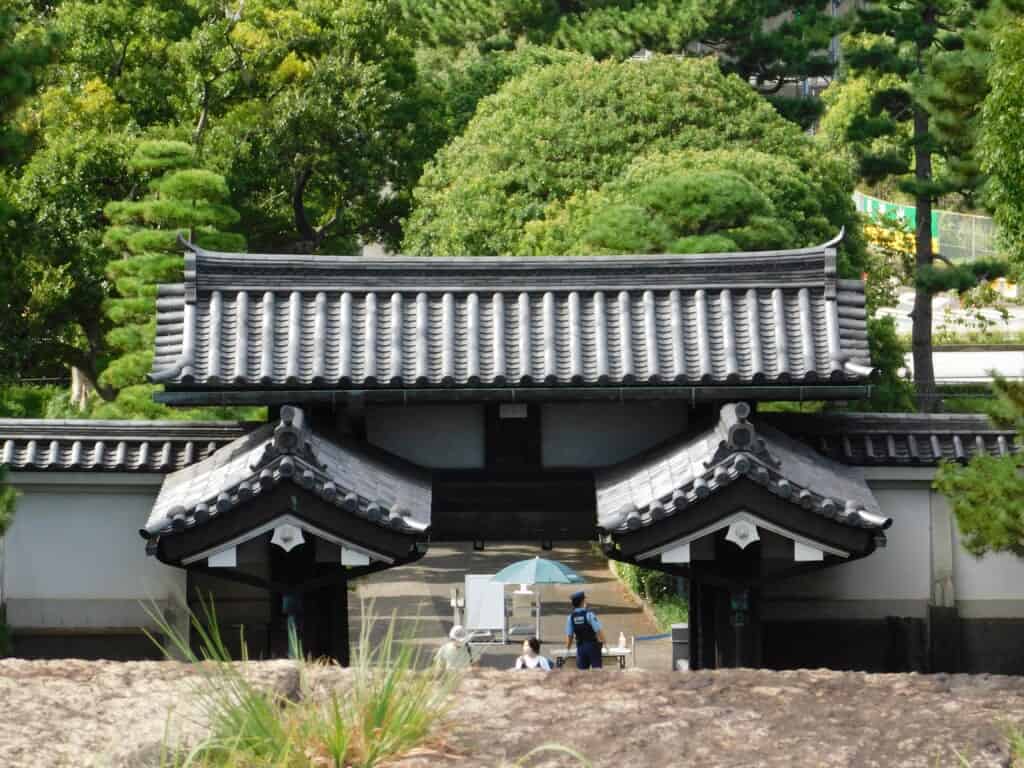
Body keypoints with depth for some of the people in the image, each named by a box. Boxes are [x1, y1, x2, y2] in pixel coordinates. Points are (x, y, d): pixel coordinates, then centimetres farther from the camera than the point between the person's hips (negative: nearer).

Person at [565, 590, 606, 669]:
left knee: (581, 670, 6)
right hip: (593, 645, -4)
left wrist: (567, 648, 11)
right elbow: (598, 630, -15)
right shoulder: (589, 614, -12)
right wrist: (603, 641, -3)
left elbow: (569, 635, 2)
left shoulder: (571, 617, 0)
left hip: (580, 646, 4)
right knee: (596, 668, 0)